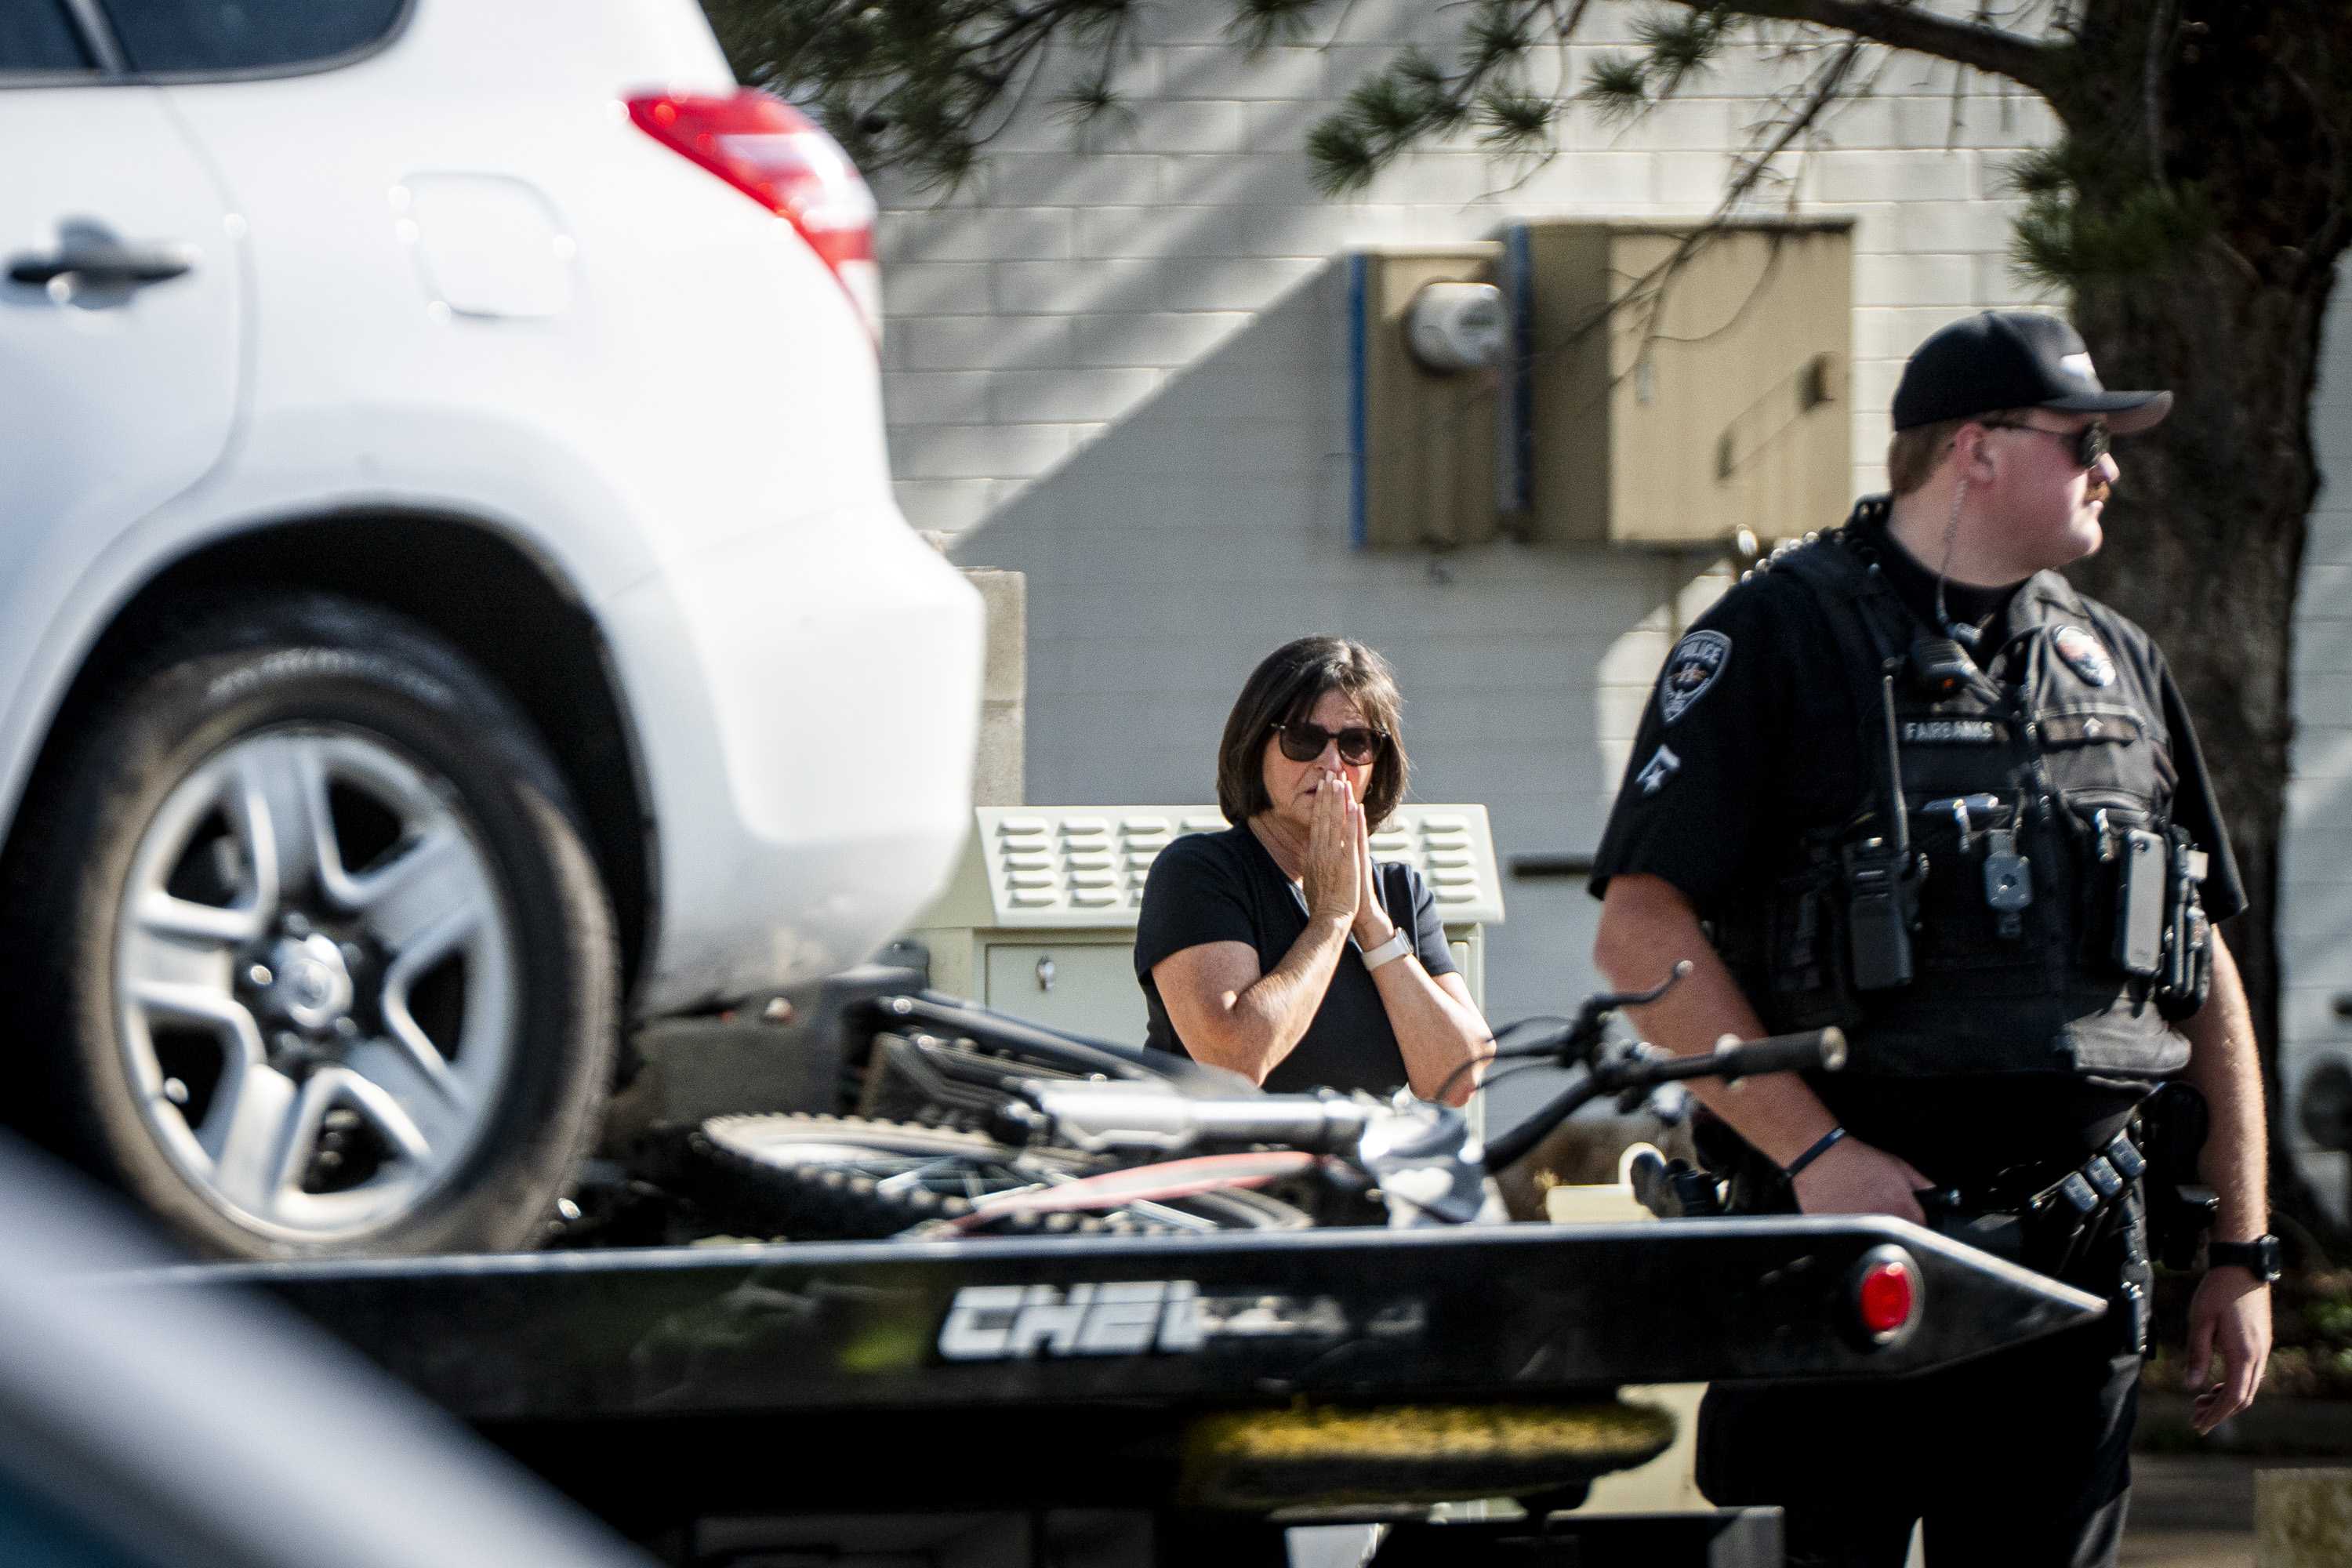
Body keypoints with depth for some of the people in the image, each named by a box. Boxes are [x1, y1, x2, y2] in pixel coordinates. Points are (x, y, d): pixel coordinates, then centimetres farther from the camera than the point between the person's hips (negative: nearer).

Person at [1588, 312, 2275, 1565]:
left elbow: (2204, 975, 19)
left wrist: (2241, 1253, 13)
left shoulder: (2116, 664, 16)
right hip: (1844, 1233, -5)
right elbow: (1642, 930, -10)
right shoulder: (1780, 640, -3)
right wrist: (1817, 1153, -16)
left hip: (2075, 1260, 5)